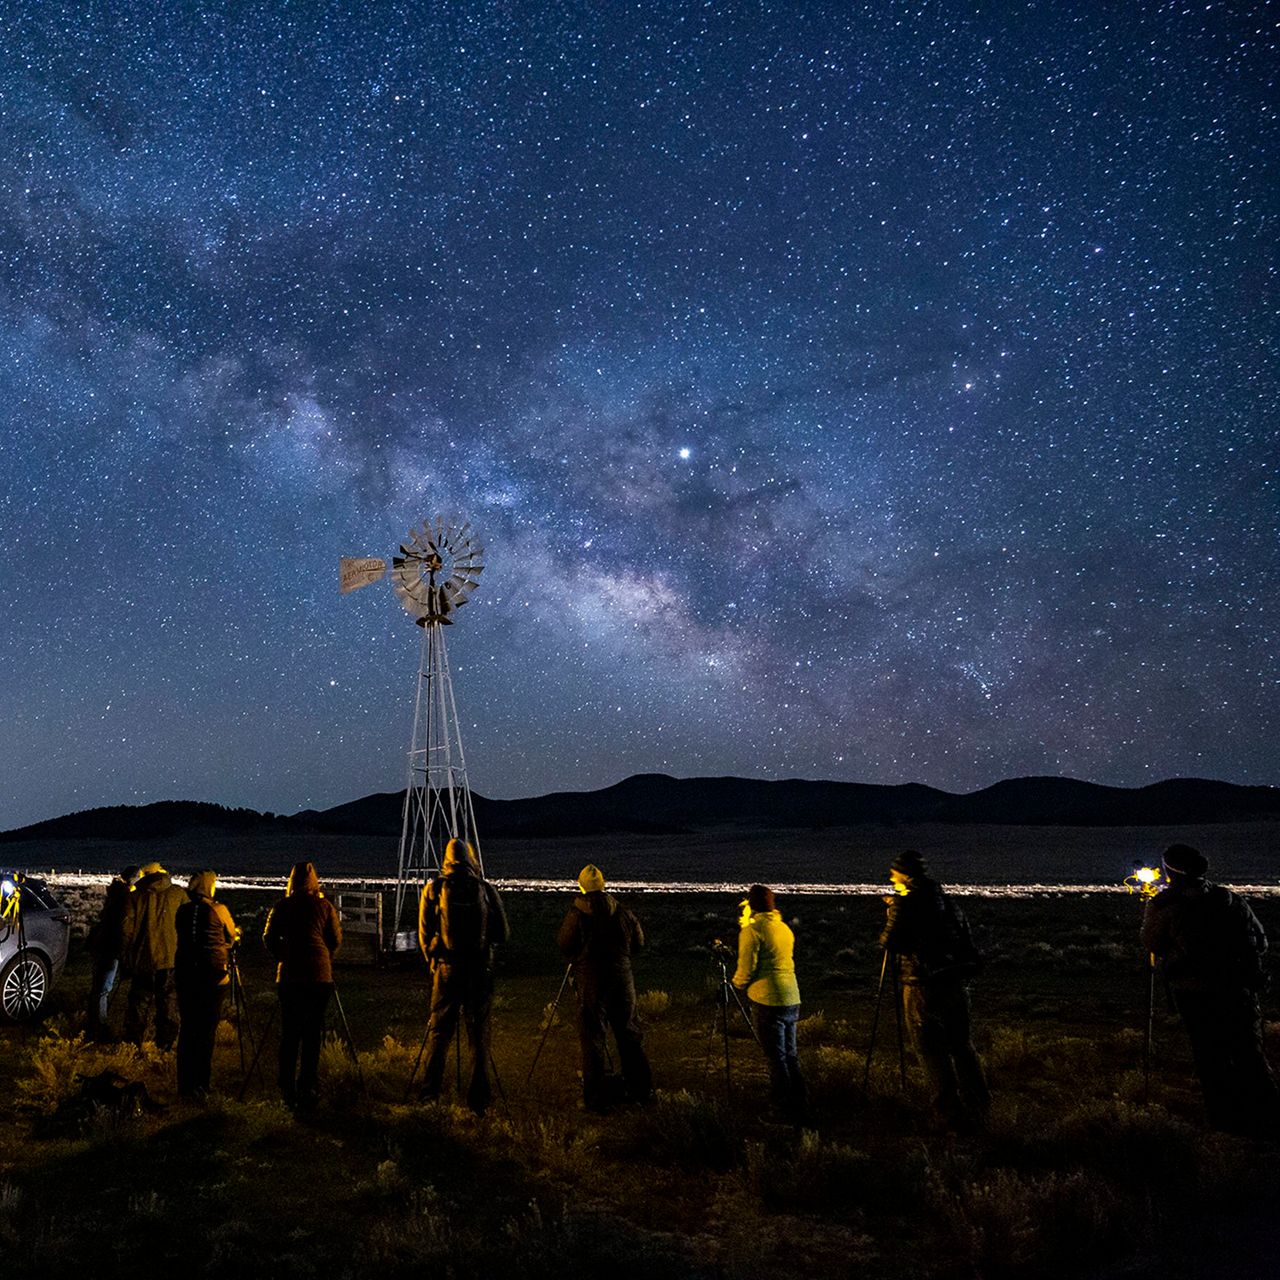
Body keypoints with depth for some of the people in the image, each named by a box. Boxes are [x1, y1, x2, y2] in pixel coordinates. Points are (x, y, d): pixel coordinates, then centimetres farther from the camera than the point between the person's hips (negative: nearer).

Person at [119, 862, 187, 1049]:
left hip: (143, 958, 0)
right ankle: (164, 1046, 6)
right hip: (171, 958, 0)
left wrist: (125, 959, 8)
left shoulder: (136, 896, 3)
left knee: (139, 1002, 12)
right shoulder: (178, 894, 4)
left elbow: (127, 928, 1)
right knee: (169, 1003, 6)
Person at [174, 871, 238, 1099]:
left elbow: (182, 938, 14)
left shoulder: (182, 911, 4)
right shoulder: (218, 910, -6)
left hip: (185, 974, 4)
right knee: (207, 1030, 1)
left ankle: (185, 1084, 11)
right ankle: (200, 1084, 1)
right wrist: (236, 934, 29)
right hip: (213, 975, -4)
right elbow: (231, 938, 7)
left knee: (186, 1029, 9)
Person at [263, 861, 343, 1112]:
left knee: (289, 1034, 9)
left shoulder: (281, 906, 5)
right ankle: (307, 1090, 1)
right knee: (313, 1034, 3)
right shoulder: (325, 906, 3)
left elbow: (269, 938, 3)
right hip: (319, 976, -1)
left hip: (289, 976, 1)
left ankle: (288, 1090, 8)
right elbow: (336, 940, 4)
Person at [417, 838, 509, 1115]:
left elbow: (424, 936, 4)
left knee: (439, 1030, 13)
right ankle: (479, 1099, 5)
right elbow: (503, 934, 2)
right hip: (480, 970, 0)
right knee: (479, 1033, 6)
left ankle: (430, 1091, 17)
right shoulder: (486, 890, -2)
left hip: (446, 968, 0)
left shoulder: (434, 889, -1)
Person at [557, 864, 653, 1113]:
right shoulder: (620, 910, 2)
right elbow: (638, 941, 9)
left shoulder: (576, 914, -9)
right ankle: (640, 1090, 22)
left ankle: (596, 1098, 1)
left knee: (592, 1038, 2)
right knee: (629, 1033, 14)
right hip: (622, 977, 4)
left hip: (590, 980, -3)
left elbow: (564, 946, -5)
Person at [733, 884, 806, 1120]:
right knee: (790, 1055, 15)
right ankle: (798, 1105, 21)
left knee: (776, 1058, -1)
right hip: (792, 1000, 7)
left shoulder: (751, 931, -10)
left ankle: (786, 1109, 2)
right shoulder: (784, 928, 12)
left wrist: (738, 983, 9)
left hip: (768, 1002, -7)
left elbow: (746, 970, -11)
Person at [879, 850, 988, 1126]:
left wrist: (890, 920, 9)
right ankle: (978, 1108, 17)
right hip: (956, 981, 6)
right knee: (962, 1045, 14)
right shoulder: (946, 900, 10)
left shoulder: (904, 903, -10)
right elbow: (963, 935, 18)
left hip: (923, 985, -6)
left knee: (931, 1050, 2)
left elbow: (890, 942, -9)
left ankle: (951, 1111, 1)